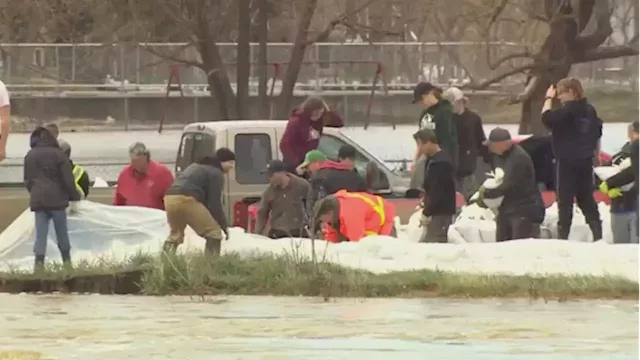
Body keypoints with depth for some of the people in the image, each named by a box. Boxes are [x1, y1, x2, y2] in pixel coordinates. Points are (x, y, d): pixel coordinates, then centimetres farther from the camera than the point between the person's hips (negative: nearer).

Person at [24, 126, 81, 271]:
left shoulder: (29, 156, 9)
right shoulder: (58, 155, -6)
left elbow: (27, 180, 18)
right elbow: (68, 180, -6)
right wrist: (74, 196, 9)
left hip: (37, 200, 3)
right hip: (56, 199, -3)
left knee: (40, 233, 2)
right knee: (61, 232, 9)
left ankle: (39, 262, -10)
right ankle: (66, 261, 16)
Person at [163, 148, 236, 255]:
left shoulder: (197, 166, 33)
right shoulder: (216, 173, 4)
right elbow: (214, 203, -1)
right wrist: (223, 225, 7)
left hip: (170, 198, 9)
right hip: (186, 200, -9)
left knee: (175, 234, 29)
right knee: (214, 233, -1)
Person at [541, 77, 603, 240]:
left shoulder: (568, 110, -15)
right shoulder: (589, 109, 10)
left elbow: (547, 118, -25)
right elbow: (597, 133, 18)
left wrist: (548, 98, -12)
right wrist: (596, 155, 28)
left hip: (568, 161, -8)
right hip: (585, 160, 8)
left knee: (565, 199, -3)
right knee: (586, 198, 13)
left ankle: (563, 235, -4)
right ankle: (597, 234, 10)